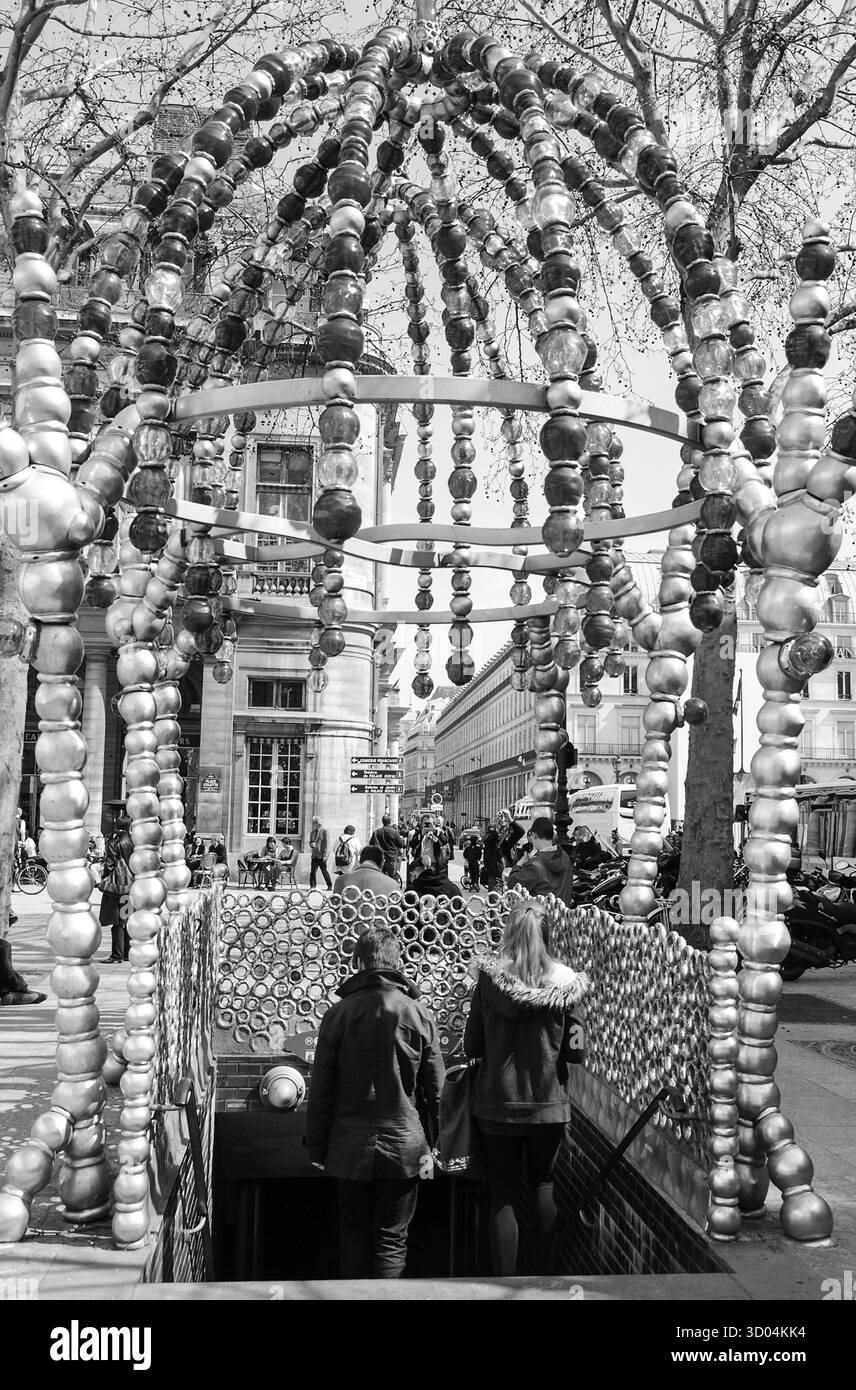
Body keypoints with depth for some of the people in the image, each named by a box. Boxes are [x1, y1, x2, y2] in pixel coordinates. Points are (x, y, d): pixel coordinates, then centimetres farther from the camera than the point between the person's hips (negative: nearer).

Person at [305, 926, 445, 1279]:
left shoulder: (338, 1014, -6)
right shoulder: (418, 1014, -5)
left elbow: (320, 1088, -3)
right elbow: (435, 1087, -1)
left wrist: (316, 1145, 7)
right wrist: (438, 1144, 10)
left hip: (350, 1145, 1)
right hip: (403, 1144, -1)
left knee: (354, 1233, 17)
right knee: (392, 1239, 8)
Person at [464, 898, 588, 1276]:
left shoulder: (489, 978, -10)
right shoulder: (563, 982, -8)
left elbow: (472, 1046, -5)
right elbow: (575, 1051, -6)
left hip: (498, 1103, -1)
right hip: (548, 1103, 1)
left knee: (503, 1195, 8)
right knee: (542, 1186, 18)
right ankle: (543, 1274, 24)